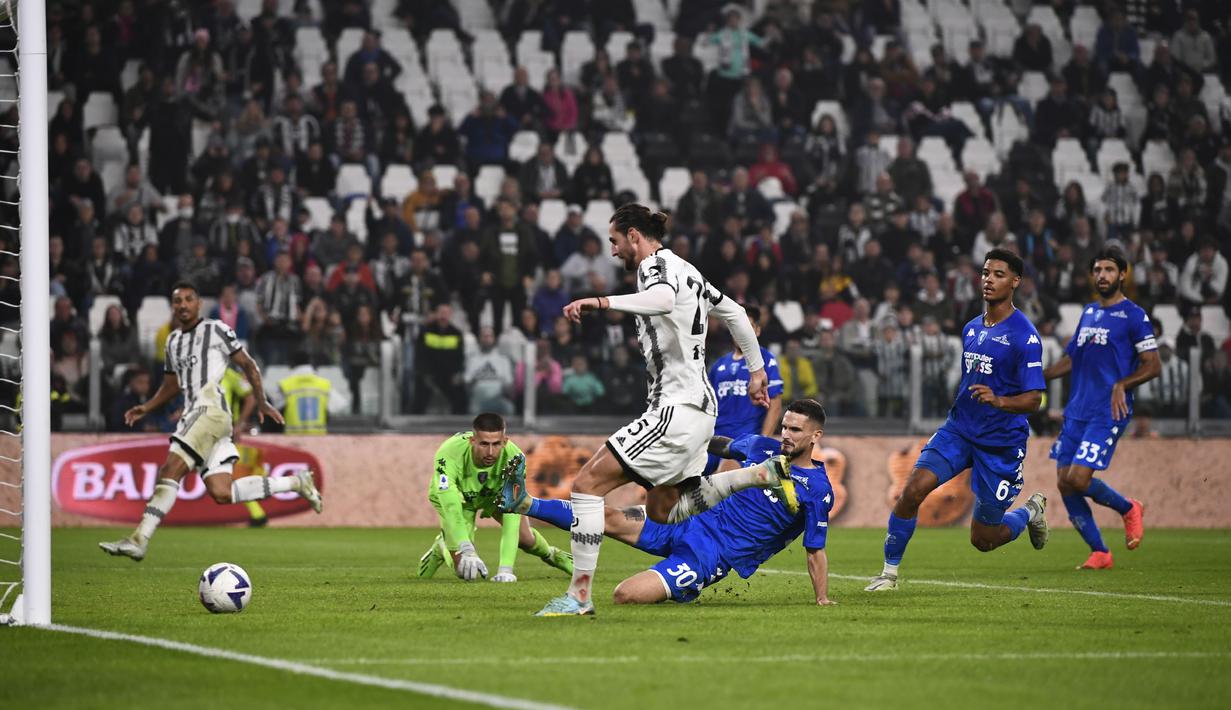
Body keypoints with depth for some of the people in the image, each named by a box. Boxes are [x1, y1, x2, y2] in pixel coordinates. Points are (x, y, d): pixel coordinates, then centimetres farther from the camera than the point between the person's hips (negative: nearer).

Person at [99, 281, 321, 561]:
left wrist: (262, 402, 1)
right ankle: (295, 482, 12)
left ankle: (139, 540, -25)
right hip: (194, 415, 8)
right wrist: (146, 408, 18)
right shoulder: (173, 341, 25)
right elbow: (171, 385, 33)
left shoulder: (217, 330, 4)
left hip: (211, 410, -8)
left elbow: (248, 365, 7)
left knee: (170, 472, -19)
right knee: (221, 494, -2)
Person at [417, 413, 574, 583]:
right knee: (465, 570, -12)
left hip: (495, 492, 2)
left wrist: (505, 569, -49)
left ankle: (550, 554, 31)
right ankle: (441, 547, 25)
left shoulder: (514, 458, -39)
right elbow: (451, 509, -49)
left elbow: (511, 515, -42)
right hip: (459, 497, -2)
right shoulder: (449, 455, -45)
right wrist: (467, 553, -63)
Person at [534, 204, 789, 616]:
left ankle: (579, 595, -16)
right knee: (662, 511, 20)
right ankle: (765, 474, 16)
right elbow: (735, 313, 29)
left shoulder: (657, 265, -10)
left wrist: (602, 302, -48)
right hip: (698, 406, 10)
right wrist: (756, 370, 36)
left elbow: (663, 298, -36)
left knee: (587, 483, -12)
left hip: (676, 409, -10)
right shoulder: (684, 270, 19)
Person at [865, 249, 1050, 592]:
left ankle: (1030, 511, 36)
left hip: (1001, 444, -5)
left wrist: (998, 400, -36)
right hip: (959, 431, 5)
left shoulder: (1025, 336, -14)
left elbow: (1034, 399, -18)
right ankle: (890, 571, -6)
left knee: (983, 540, 3)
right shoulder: (971, 329, 9)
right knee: (913, 490, -19)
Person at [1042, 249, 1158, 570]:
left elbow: (1153, 366, -7)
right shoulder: (1088, 313, 18)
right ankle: (1099, 553, 10)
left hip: (1108, 413, -7)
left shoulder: (1134, 315, -4)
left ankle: (1128, 509, 11)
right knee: (1064, 483, -2)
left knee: (1078, 479, -17)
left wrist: (1122, 385, -22)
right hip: (1077, 410, 7)